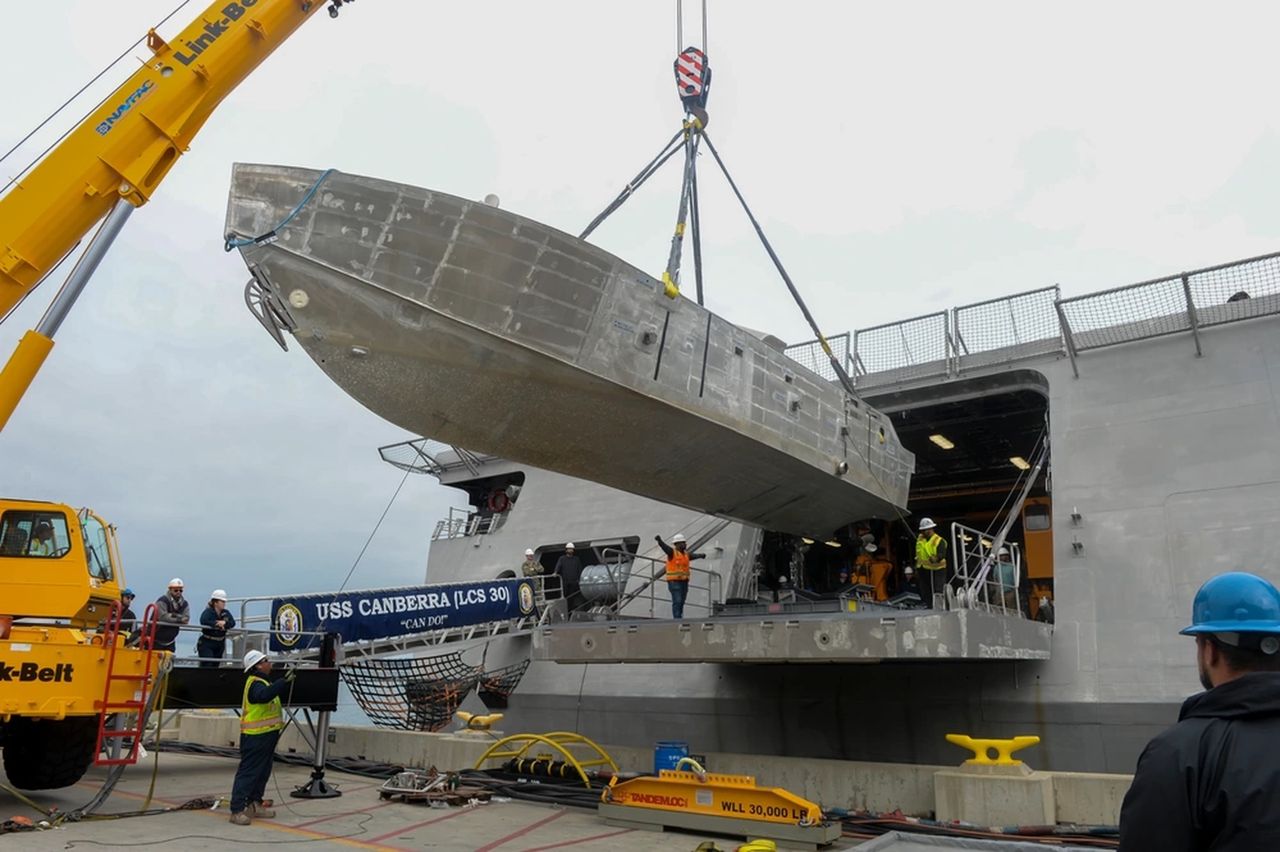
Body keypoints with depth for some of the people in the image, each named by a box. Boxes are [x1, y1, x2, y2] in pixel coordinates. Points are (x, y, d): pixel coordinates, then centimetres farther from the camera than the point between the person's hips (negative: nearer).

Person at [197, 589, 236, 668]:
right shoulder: (208, 612, -11)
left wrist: (225, 623, -28)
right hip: (206, 644, -6)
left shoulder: (226, 613, 4)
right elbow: (203, 621, -30)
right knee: (207, 665, -15)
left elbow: (233, 623, -9)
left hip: (219, 644, 6)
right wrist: (216, 624, -26)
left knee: (215, 665, 12)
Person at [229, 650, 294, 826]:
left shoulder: (262, 682, 18)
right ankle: (237, 810, -6)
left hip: (266, 735, 10)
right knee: (247, 772, -8)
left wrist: (288, 681, 13)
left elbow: (279, 693, 26)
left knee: (263, 772, 15)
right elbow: (264, 695, -37)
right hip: (255, 737, -10)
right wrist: (284, 681, -42)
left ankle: (254, 804, 24)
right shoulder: (255, 683, -15)